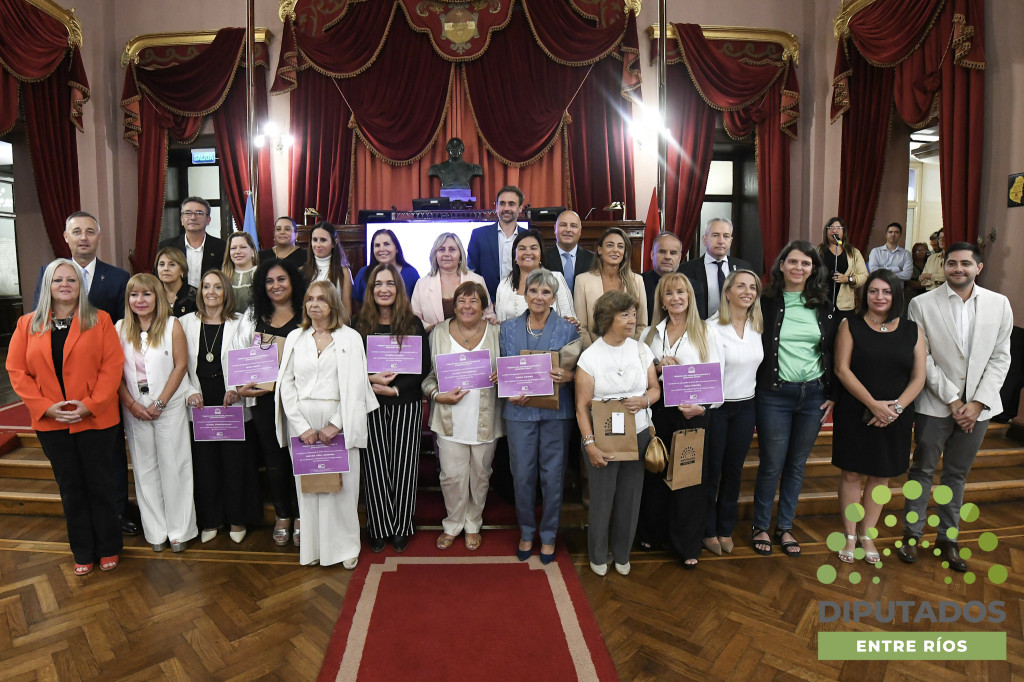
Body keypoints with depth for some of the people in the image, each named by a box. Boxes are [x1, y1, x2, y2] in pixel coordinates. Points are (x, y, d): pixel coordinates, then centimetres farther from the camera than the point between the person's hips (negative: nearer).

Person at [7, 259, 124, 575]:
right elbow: (17, 371, 2)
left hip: (95, 420, -2)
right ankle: (83, 552, 26)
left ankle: (108, 548, 23)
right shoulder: (27, 324, 6)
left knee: (100, 486, 7)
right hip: (51, 423, 3)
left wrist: (90, 404, -16)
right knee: (71, 489, 13)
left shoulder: (100, 321, -2)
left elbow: (112, 366, -8)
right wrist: (46, 407, -10)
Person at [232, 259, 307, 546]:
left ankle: (300, 517, 20)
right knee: (274, 458, 11)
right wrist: (240, 386, -4)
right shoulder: (253, 316, 13)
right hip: (263, 398, 3)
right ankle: (282, 516, 27)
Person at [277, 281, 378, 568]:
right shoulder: (295, 337, 11)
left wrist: (336, 424, -12)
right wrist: (302, 426, -6)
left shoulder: (350, 338, 2)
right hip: (302, 423, 3)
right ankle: (313, 547, 21)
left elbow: (355, 387, -4)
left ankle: (345, 546, 17)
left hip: (339, 423, -2)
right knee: (307, 486, 6)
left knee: (341, 485, 1)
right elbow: (286, 384, 5)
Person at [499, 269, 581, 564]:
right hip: (520, 411, 1)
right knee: (522, 475, 7)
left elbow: (580, 371, 4)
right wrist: (509, 393, -11)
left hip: (557, 412, -1)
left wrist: (567, 376, -18)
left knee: (553, 475, 6)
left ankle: (548, 534, 27)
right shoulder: (508, 328, 6)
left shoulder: (568, 329, 2)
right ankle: (526, 531, 30)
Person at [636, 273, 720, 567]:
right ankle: (652, 533, 28)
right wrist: (657, 368, -10)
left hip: (692, 413, -2)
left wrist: (702, 407, -20)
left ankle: (687, 544, 19)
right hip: (657, 411, 3)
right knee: (654, 473, 9)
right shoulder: (650, 333, 10)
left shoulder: (707, 333, 2)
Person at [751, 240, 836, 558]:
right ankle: (761, 526, 21)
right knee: (772, 464, 2)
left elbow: (834, 353, 9)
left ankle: (785, 526, 28)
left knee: (797, 464, 12)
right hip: (774, 395, -3)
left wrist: (832, 395, 5)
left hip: (813, 394, 3)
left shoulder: (824, 306, 5)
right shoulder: (766, 302, -4)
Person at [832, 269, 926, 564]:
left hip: (895, 418, 2)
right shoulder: (850, 326, -2)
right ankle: (850, 536, 18)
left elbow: (918, 377, 2)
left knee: (880, 476, 11)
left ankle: (867, 535, 26)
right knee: (852, 474, 4)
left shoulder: (912, 331, 5)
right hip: (855, 415, -2)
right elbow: (842, 369, -10)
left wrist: (896, 407, -14)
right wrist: (874, 404, -17)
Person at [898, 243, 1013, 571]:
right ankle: (912, 533, 22)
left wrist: (978, 402, -7)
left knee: (957, 473, 14)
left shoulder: (999, 304, 3)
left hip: (977, 405, 2)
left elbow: (1000, 357, 2)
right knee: (923, 469, 8)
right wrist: (953, 400, -10)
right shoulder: (922, 304, -6)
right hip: (935, 405, -2)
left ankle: (947, 537, 27)